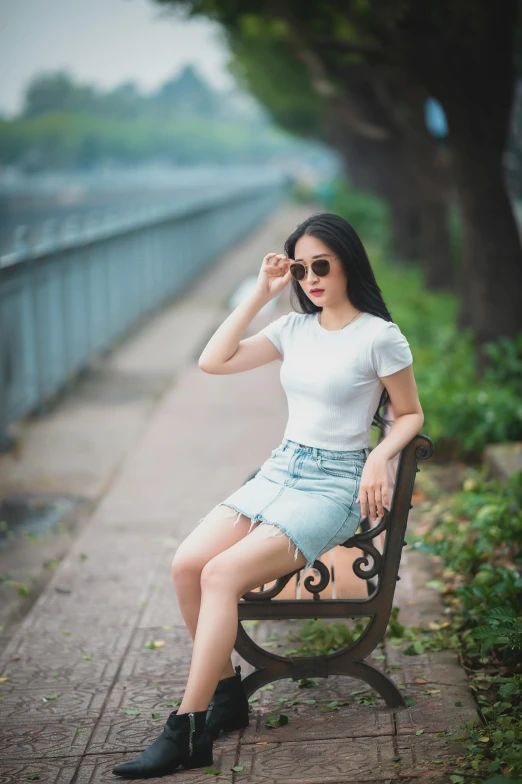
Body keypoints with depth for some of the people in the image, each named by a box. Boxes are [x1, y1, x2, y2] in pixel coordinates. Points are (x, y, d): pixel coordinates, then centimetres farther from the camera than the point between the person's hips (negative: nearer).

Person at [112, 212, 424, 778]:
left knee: (221, 574, -26)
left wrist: (378, 459, -15)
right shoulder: (294, 328, 11)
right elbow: (213, 361, 4)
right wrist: (262, 292, 3)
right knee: (187, 564, -17)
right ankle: (227, 693, -1)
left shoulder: (380, 337, -5)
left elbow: (410, 415, 4)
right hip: (280, 470, 6)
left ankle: (186, 733, -22)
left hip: (334, 485, -6)